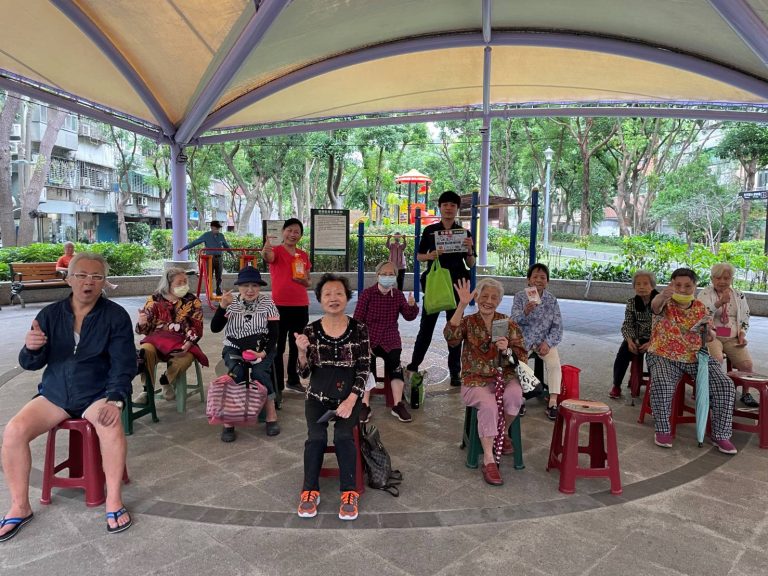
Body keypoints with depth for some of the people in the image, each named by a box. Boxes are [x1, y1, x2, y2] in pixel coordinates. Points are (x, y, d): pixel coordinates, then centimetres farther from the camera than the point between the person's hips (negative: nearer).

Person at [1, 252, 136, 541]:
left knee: (112, 427, -32)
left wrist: (114, 399, -26)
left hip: (97, 394, -3)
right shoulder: (50, 314, 3)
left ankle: (114, 501, -15)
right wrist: (31, 348, -22)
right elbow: (31, 364, 3)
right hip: (55, 393, 3)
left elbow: (123, 364, -9)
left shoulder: (115, 316, -5)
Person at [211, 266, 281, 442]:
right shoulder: (232, 303, 0)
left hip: (261, 348, 0)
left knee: (260, 373, -29)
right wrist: (223, 306, -20)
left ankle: (271, 415, -14)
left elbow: (274, 333, -3)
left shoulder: (267, 303, -2)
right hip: (234, 348, 1)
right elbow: (215, 328, -8)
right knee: (237, 373, -29)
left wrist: (265, 351, -20)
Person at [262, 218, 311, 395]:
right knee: (278, 347, -2)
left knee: (297, 346, 16)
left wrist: (306, 281, -5)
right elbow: (268, 257, -31)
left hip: (301, 306, 6)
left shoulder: (303, 255, 11)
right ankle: (277, 386, 5)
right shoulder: (276, 251, -5)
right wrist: (265, 251, -54)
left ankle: (293, 380, 30)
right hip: (280, 306, -6)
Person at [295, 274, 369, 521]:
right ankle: (310, 490, -5)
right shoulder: (311, 330, 1)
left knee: (343, 435, -25)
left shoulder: (359, 329, -2)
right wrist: (302, 351, -20)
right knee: (316, 436, -24)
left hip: (349, 396, -1)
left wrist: (351, 401, -16)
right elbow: (304, 373, 1)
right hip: (318, 396, 1)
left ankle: (350, 492, -9)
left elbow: (364, 369, -3)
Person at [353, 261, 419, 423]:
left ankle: (398, 406, -8)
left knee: (395, 366, -19)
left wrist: (412, 305, -19)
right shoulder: (367, 293, -4)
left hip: (390, 340, 2)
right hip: (369, 338, -2)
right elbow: (358, 320, -4)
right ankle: (365, 406, -14)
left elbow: (409, 317, 3)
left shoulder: (398, 295, 6)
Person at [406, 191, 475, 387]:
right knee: (426, 325, 5)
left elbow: (471, 265, 6)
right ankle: (413, 366, 19)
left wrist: (469, 250, -14)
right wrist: (430, 256, -14)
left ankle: (455, 372, 13)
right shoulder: (430, 230, 5)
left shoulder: (464, 233, 5)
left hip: (456, 284, 0)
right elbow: (419, 256, 7)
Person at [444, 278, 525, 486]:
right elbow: (451, 337, -21)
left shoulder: (509, 324, 7)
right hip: (476, 381, -2)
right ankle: (488, 460, -19)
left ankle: (503, 433, 1)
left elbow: (522, 356, 3)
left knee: (514, 396, -31)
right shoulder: (468, 322, 2)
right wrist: (462, 305, -26)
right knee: (488, 404, -32)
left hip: (504, 377, 2)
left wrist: (508, 350, -19)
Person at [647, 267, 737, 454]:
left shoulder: (700, 307, 8)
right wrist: (663, 295, -59)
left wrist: (708, 330, -12)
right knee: (661, 384, -32)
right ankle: (663, 430, -12)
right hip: (664, 357, -4)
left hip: (696, 357, 4)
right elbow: (655, 305, -34)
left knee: (725, 385, -15)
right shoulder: (665, 304, -6)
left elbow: (710, 338, 14)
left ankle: (721, 434, 0)